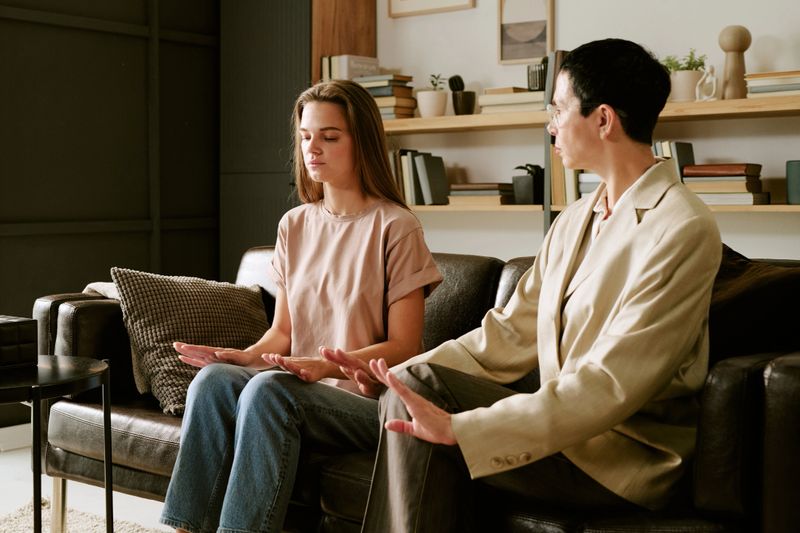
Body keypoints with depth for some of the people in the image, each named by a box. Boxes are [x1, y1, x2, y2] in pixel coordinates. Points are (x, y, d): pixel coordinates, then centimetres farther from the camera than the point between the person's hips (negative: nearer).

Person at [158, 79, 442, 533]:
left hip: (368, 397, -5)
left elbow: (404, 346, -7)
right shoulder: (295, 225, 14)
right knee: (213, 379, -24)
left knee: (266, 388, -32)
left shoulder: (395, 227, -4)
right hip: (302, 387, 5)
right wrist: (247, 356, -6)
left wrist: (330, 365, -22)